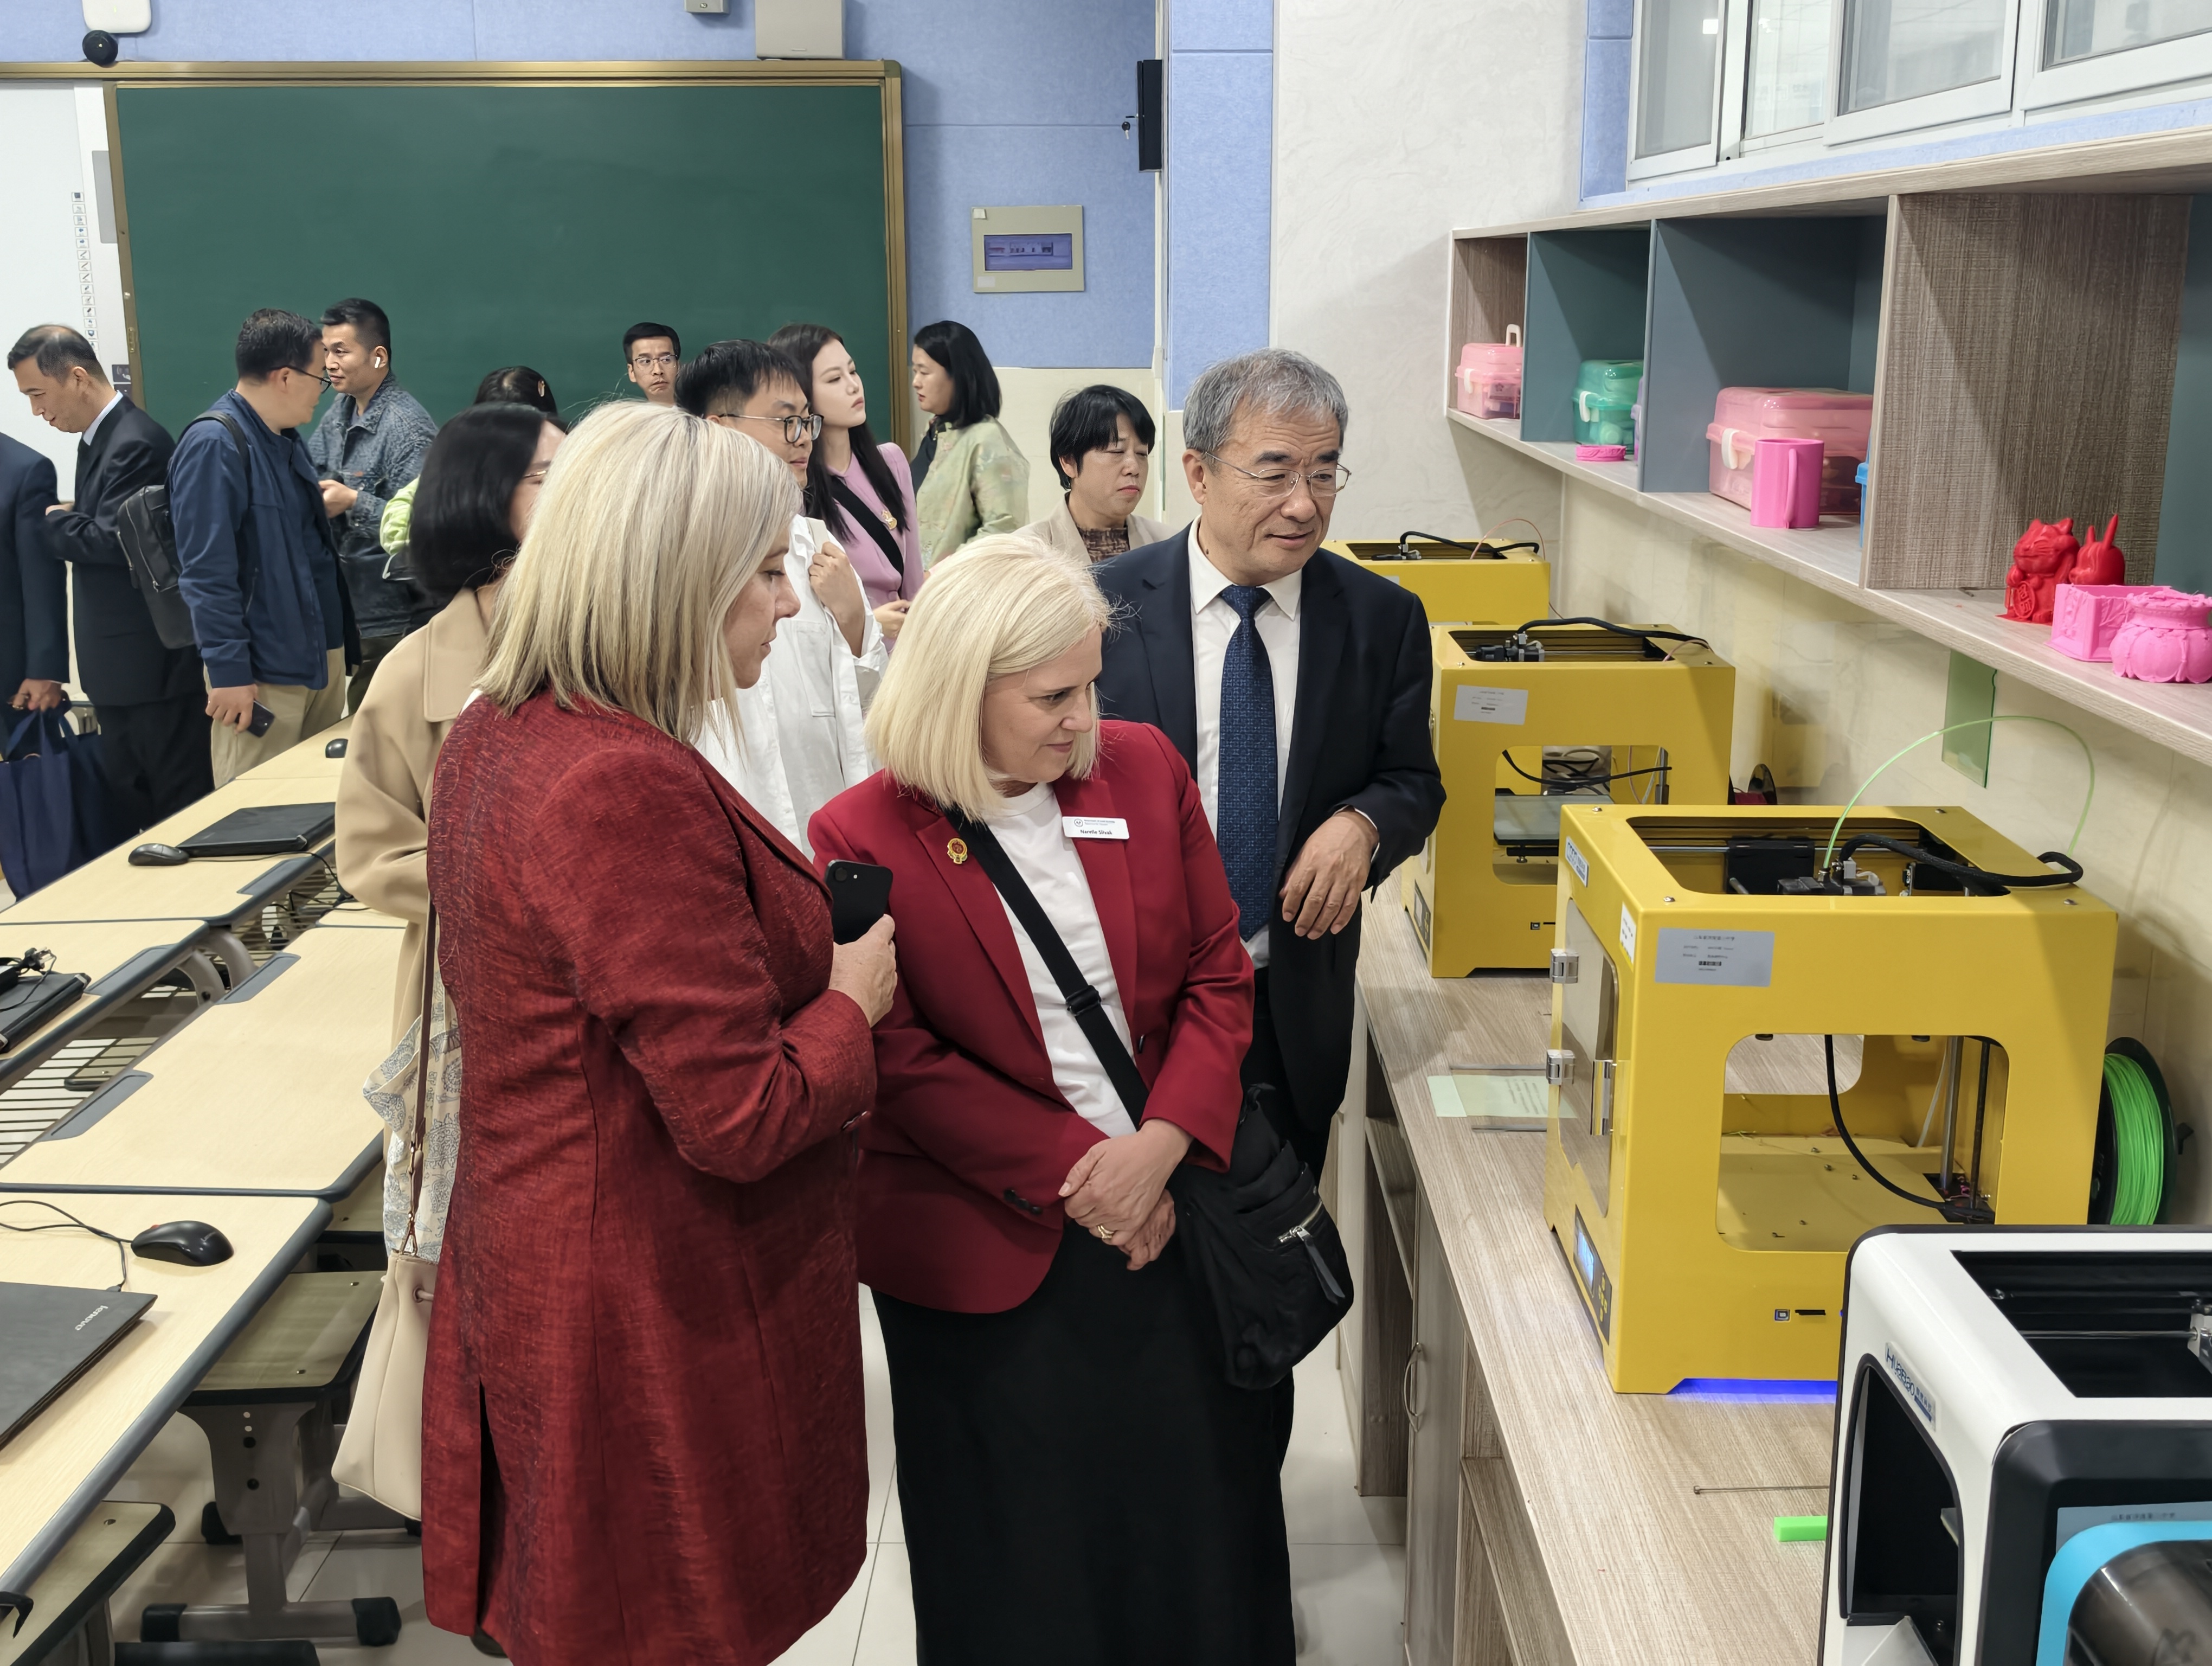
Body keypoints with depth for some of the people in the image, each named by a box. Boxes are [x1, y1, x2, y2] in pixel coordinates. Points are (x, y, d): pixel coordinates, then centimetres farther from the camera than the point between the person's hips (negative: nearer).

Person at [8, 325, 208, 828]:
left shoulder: (135, 444, -17)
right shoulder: (96, 440, 15)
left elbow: (110, 540, -23)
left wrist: (51, 520, -7)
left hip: (155, 667, -10)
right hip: (120, 673, 10)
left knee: (182, 809, -2)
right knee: (125, 807, 13)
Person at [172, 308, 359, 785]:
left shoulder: (286, 439, 13)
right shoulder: (214, 444, -16)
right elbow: (206, 571, -20)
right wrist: (229, 670, -21)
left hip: (322, 654, 9)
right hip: (262, 673, -9)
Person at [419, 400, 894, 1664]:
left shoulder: (497, 738, 3)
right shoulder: (635, 793, -29)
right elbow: (742, 1117, -27)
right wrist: (857, 993, -8)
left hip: (540, 1264, 9)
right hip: (666, 1321, -9)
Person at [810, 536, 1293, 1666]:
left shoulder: (1143, 769, -1)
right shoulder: (867, 836, -12)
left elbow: (1218, 972, 1)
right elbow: (902, 1059, -11)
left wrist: (1160, 1147, -13)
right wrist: (1074, 1172, -16)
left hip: (1168, 1200, 3)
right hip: (992, 1250, -3)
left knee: (1202, 1502, 14)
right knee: (1024, 1558, 11)